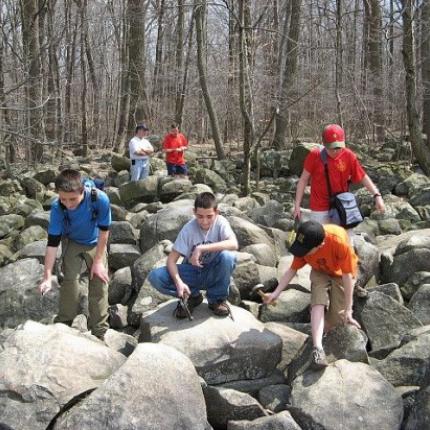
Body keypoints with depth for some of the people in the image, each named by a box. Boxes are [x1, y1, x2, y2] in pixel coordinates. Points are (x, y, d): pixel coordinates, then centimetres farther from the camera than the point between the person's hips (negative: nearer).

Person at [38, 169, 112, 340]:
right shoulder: (57, 207, -31)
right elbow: (52, 242, -25)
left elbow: (103, 232, -21)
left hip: (95, 243, 0)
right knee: (70, 279, -15)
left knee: (99, 281, -4)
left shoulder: (100, 199, -35)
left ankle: (99, 332, 7)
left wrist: (98, 261, -16)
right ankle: (63, 326, 3)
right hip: (72, 243, 0)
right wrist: (47, 277, -29)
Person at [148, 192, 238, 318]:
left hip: (212, 274, -1)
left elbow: (234, 244, -34)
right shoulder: (188, 229, -14)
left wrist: (201, 248, -37)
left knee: (228, 257, -34)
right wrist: (178, 282, -33)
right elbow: (171, 259, -15)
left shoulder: (221, 223, -14)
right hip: (191, 273, 1)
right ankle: (192, 296, 0)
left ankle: (217, 299, -9)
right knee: (155, 277, -24)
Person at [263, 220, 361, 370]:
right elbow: (292, 270, -11)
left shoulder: (339, 242, -40)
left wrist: (348, 310, -26)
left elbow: (347, 276, -31)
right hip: (320, 272, 2)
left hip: (341, 273, -2)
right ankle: (318, 348, -29)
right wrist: (275, 294, -17)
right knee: (318, 304, -24)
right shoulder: (304, 245, -26)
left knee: (336, 317, -12)